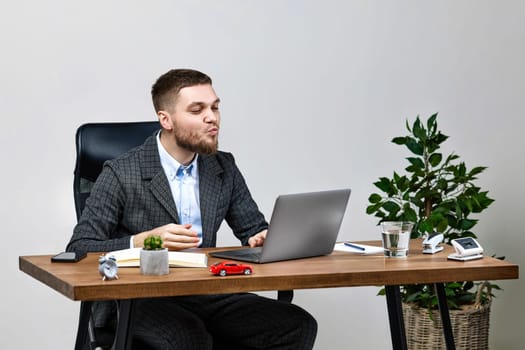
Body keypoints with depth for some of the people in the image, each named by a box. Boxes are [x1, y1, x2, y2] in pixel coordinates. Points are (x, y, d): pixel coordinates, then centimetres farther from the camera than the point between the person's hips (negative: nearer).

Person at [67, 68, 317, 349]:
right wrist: (144, 241, -23)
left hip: (207, 295, 6)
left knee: (298, 326, -18)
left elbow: (254, 230, 17)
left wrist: (264, 239, -8)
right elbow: (78, 250, -8)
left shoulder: (224, 168, 10)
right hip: (138, 301, -5)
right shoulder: (121, 174, -6)